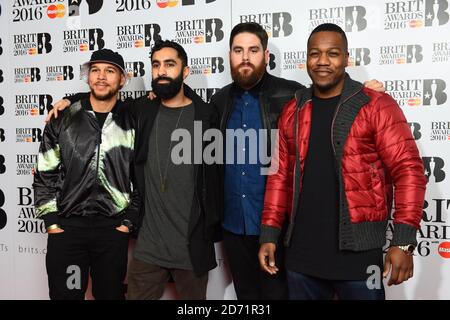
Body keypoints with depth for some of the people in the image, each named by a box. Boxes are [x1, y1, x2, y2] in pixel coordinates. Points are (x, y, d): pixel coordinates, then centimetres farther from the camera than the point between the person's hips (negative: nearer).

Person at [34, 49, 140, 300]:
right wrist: (52, 221, -1)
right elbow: (45, 174, 5)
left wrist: (129, 221, -2)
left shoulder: (132, 122, 2)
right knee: (64, 294, 8)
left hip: (113, 230, 0)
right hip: (66, 227, 0)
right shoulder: (63, 120, 3)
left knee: (111, 294, 11)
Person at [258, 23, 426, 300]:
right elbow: (280, 175, 10)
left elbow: (408, 170, -9)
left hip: (358, 253, -4)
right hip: (301, 253, 4)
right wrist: (269, 234, 6)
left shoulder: (377, 106, -5)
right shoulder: (292, 112, 8)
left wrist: (403, 241, -16)